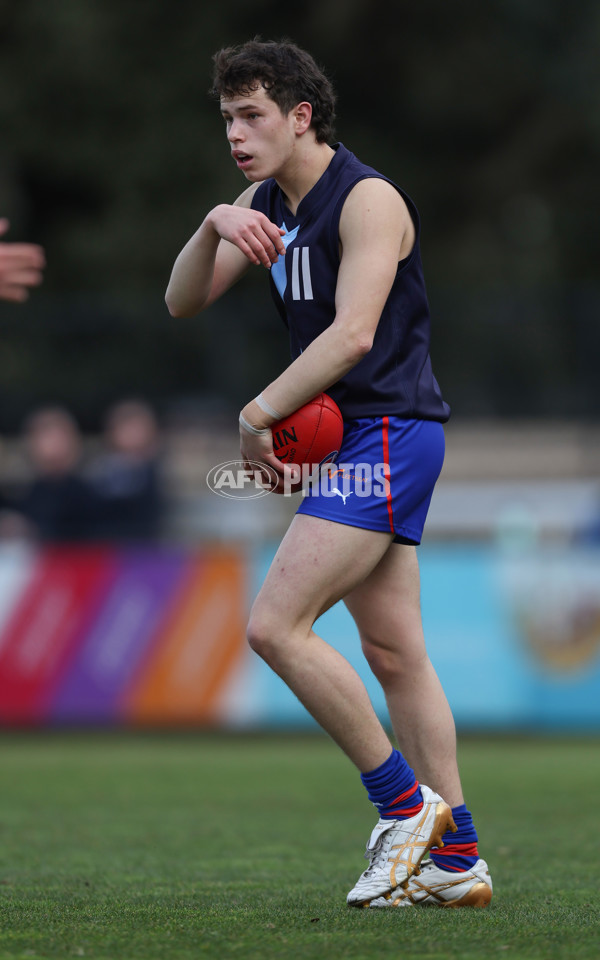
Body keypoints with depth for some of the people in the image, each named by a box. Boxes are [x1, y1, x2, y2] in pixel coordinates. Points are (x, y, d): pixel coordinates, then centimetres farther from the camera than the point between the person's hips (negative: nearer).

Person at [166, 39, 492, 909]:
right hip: (357, 443, 9)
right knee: (394, 652, 7)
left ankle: (406, 804, -6)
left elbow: (354, 332, -22)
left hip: (388, 432, -9)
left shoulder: (368, 199, -13)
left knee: (276, 626, -15)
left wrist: (257, 413, -16)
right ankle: (456, 858, 10)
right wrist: (214, 226, -11)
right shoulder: (266, 202, 13)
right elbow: (183, 302, 8)